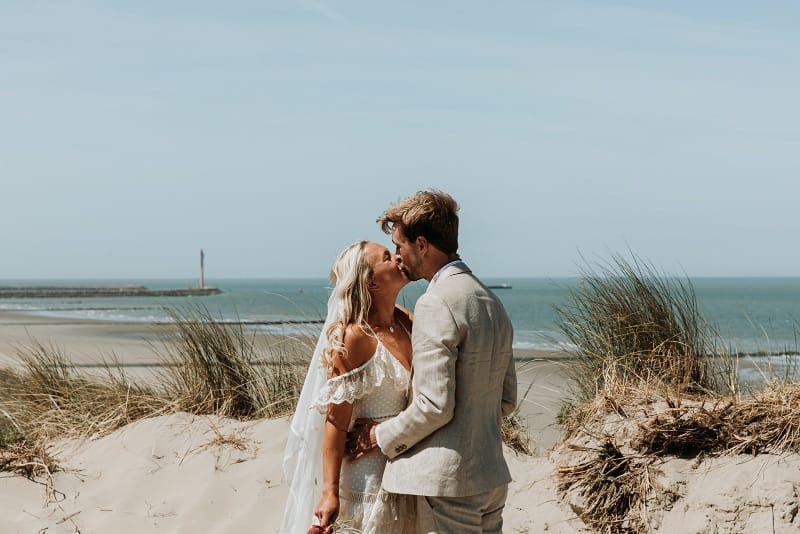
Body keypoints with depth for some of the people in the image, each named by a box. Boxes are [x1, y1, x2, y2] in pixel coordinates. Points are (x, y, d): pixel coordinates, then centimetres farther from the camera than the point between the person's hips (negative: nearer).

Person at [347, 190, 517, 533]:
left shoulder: (435, 304, -16)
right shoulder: (491, 302, 13)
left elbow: (435, 406, -20)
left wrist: (381, 436, -7)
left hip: (449, 480, -9)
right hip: (492, 475, 9)